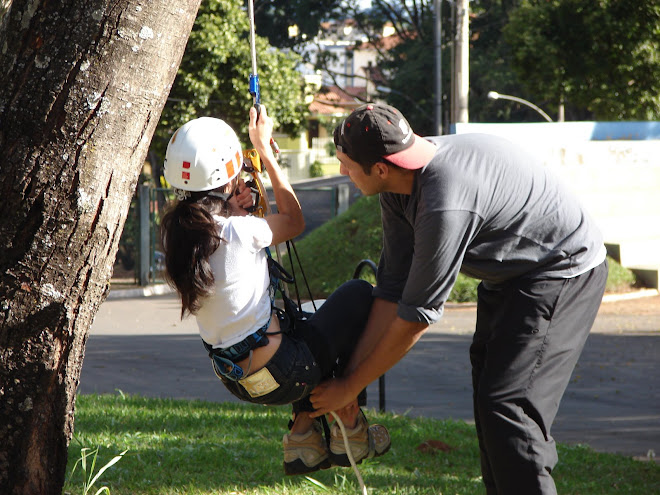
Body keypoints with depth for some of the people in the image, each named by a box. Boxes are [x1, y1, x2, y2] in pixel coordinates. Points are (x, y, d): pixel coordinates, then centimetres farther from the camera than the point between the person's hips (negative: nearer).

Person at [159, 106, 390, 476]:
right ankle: (349, 426, 19)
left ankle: (303, 434, 27)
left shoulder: (177, 230, -4)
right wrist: (265, 149, -1)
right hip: (281, 376, -8)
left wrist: (234, 212, -4)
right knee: (359, 295, 12)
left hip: (236, 378, 8)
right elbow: (294, 221, -4)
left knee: (304, 319, 35)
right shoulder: (237, 232, -25)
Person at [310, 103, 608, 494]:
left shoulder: (446, 205, -35)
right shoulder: (400, 187, -7)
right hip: (509, 275, 10)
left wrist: (350, 387, -17)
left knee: (507, 406, -17)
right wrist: (350, 370, -5)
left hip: (563, 271, -10)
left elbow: (415, 318, -27)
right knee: (487, 395, 14)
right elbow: (393, 290, -2)